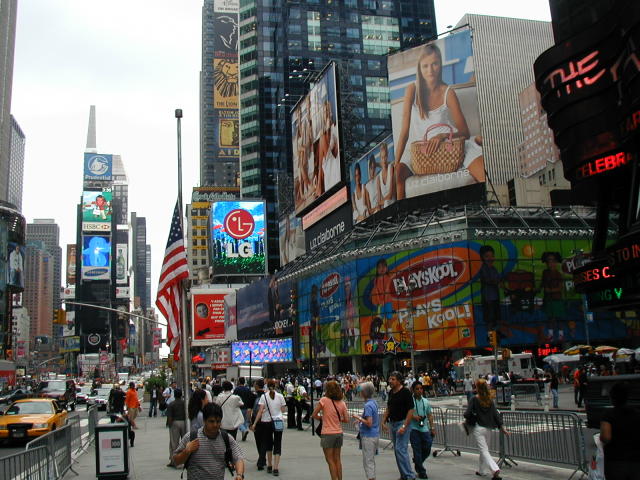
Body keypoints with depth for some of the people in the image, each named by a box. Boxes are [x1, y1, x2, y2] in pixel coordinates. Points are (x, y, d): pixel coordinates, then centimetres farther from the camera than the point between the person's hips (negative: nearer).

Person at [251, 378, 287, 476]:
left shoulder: (264, 396, -5)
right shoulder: (280, 396, -1)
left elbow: (260, 411, -11)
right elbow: (283, 410, 3)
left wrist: (254, 423, -10)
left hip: (267, 422, 0)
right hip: (278, 421, 0)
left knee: (268, 444, 16)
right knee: (277, 445, 1)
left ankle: (269, 466, 21)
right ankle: (275, 468, -8)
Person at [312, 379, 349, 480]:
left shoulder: (324, 400, -12)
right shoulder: (342, 403, 1)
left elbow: (314, 415, -10)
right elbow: (346, 419, 1)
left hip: (327, 434, -5)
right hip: (339, 433, 5)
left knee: (330, 460, 5)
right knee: (337, 459, 16)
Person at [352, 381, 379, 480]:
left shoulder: (368, 405, -21)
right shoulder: (373, 402, 7)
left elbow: (369, 423, -24)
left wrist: (359, 417, -14)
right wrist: (361, 418, 14)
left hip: (368, 436, -9)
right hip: (375, 434, 9)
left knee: (368, 461, -1)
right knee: (371, 460, 19)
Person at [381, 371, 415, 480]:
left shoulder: (405, 392, -13)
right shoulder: (391, 392, 10)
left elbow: (411, 410, -16)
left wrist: (404, 426, -21)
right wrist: (384, 421, 11)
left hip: (403, 423, -8)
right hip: (393, 423, 8)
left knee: (401, 449, -12)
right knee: (397, 450, 11)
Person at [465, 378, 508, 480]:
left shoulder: (474, 400, -11)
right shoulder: (490, 400, 2)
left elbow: (467, 414, -15)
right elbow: (496, 414, 0)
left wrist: (473, 416, 7)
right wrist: (502, 427, 3)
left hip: (478, 428, -5)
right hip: (488, 428, 5)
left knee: (484, 451, -5)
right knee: (484, 449, 20)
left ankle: (495, 469, -21)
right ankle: (482, 470, 31)